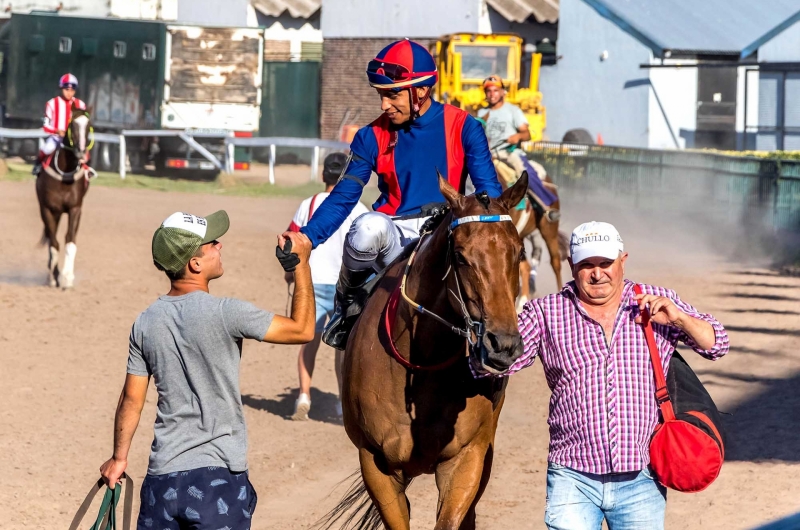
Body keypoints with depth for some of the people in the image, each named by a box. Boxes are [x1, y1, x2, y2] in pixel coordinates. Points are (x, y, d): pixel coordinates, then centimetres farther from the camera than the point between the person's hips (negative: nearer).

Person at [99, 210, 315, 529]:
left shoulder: (145, 323, 3)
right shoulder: (225, 314, -13)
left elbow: (131, 400, 9)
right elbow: (302, 330, -6)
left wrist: (119, 457, 23)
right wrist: (301, 263, 3)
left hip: (162, 477, 5)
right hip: (219, 477, -4)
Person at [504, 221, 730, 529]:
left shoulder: (658, 305, 6)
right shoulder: (546, 313, 3)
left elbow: (716, 345, 6)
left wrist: (678, 319, -12)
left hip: (640, 481, 1)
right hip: (573, 479, -1)